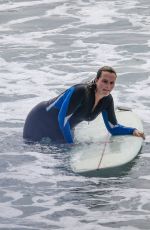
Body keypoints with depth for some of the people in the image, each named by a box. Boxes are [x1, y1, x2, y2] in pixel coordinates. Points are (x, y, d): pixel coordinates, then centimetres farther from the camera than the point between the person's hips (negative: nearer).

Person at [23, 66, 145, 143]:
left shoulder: (107, 100, -12)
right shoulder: (80, 91, -35)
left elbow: (113, 127, -3)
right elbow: (63, 118, -35)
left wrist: (133, 131, -20)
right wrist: (71, 145, -32)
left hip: (64, 130, 7)